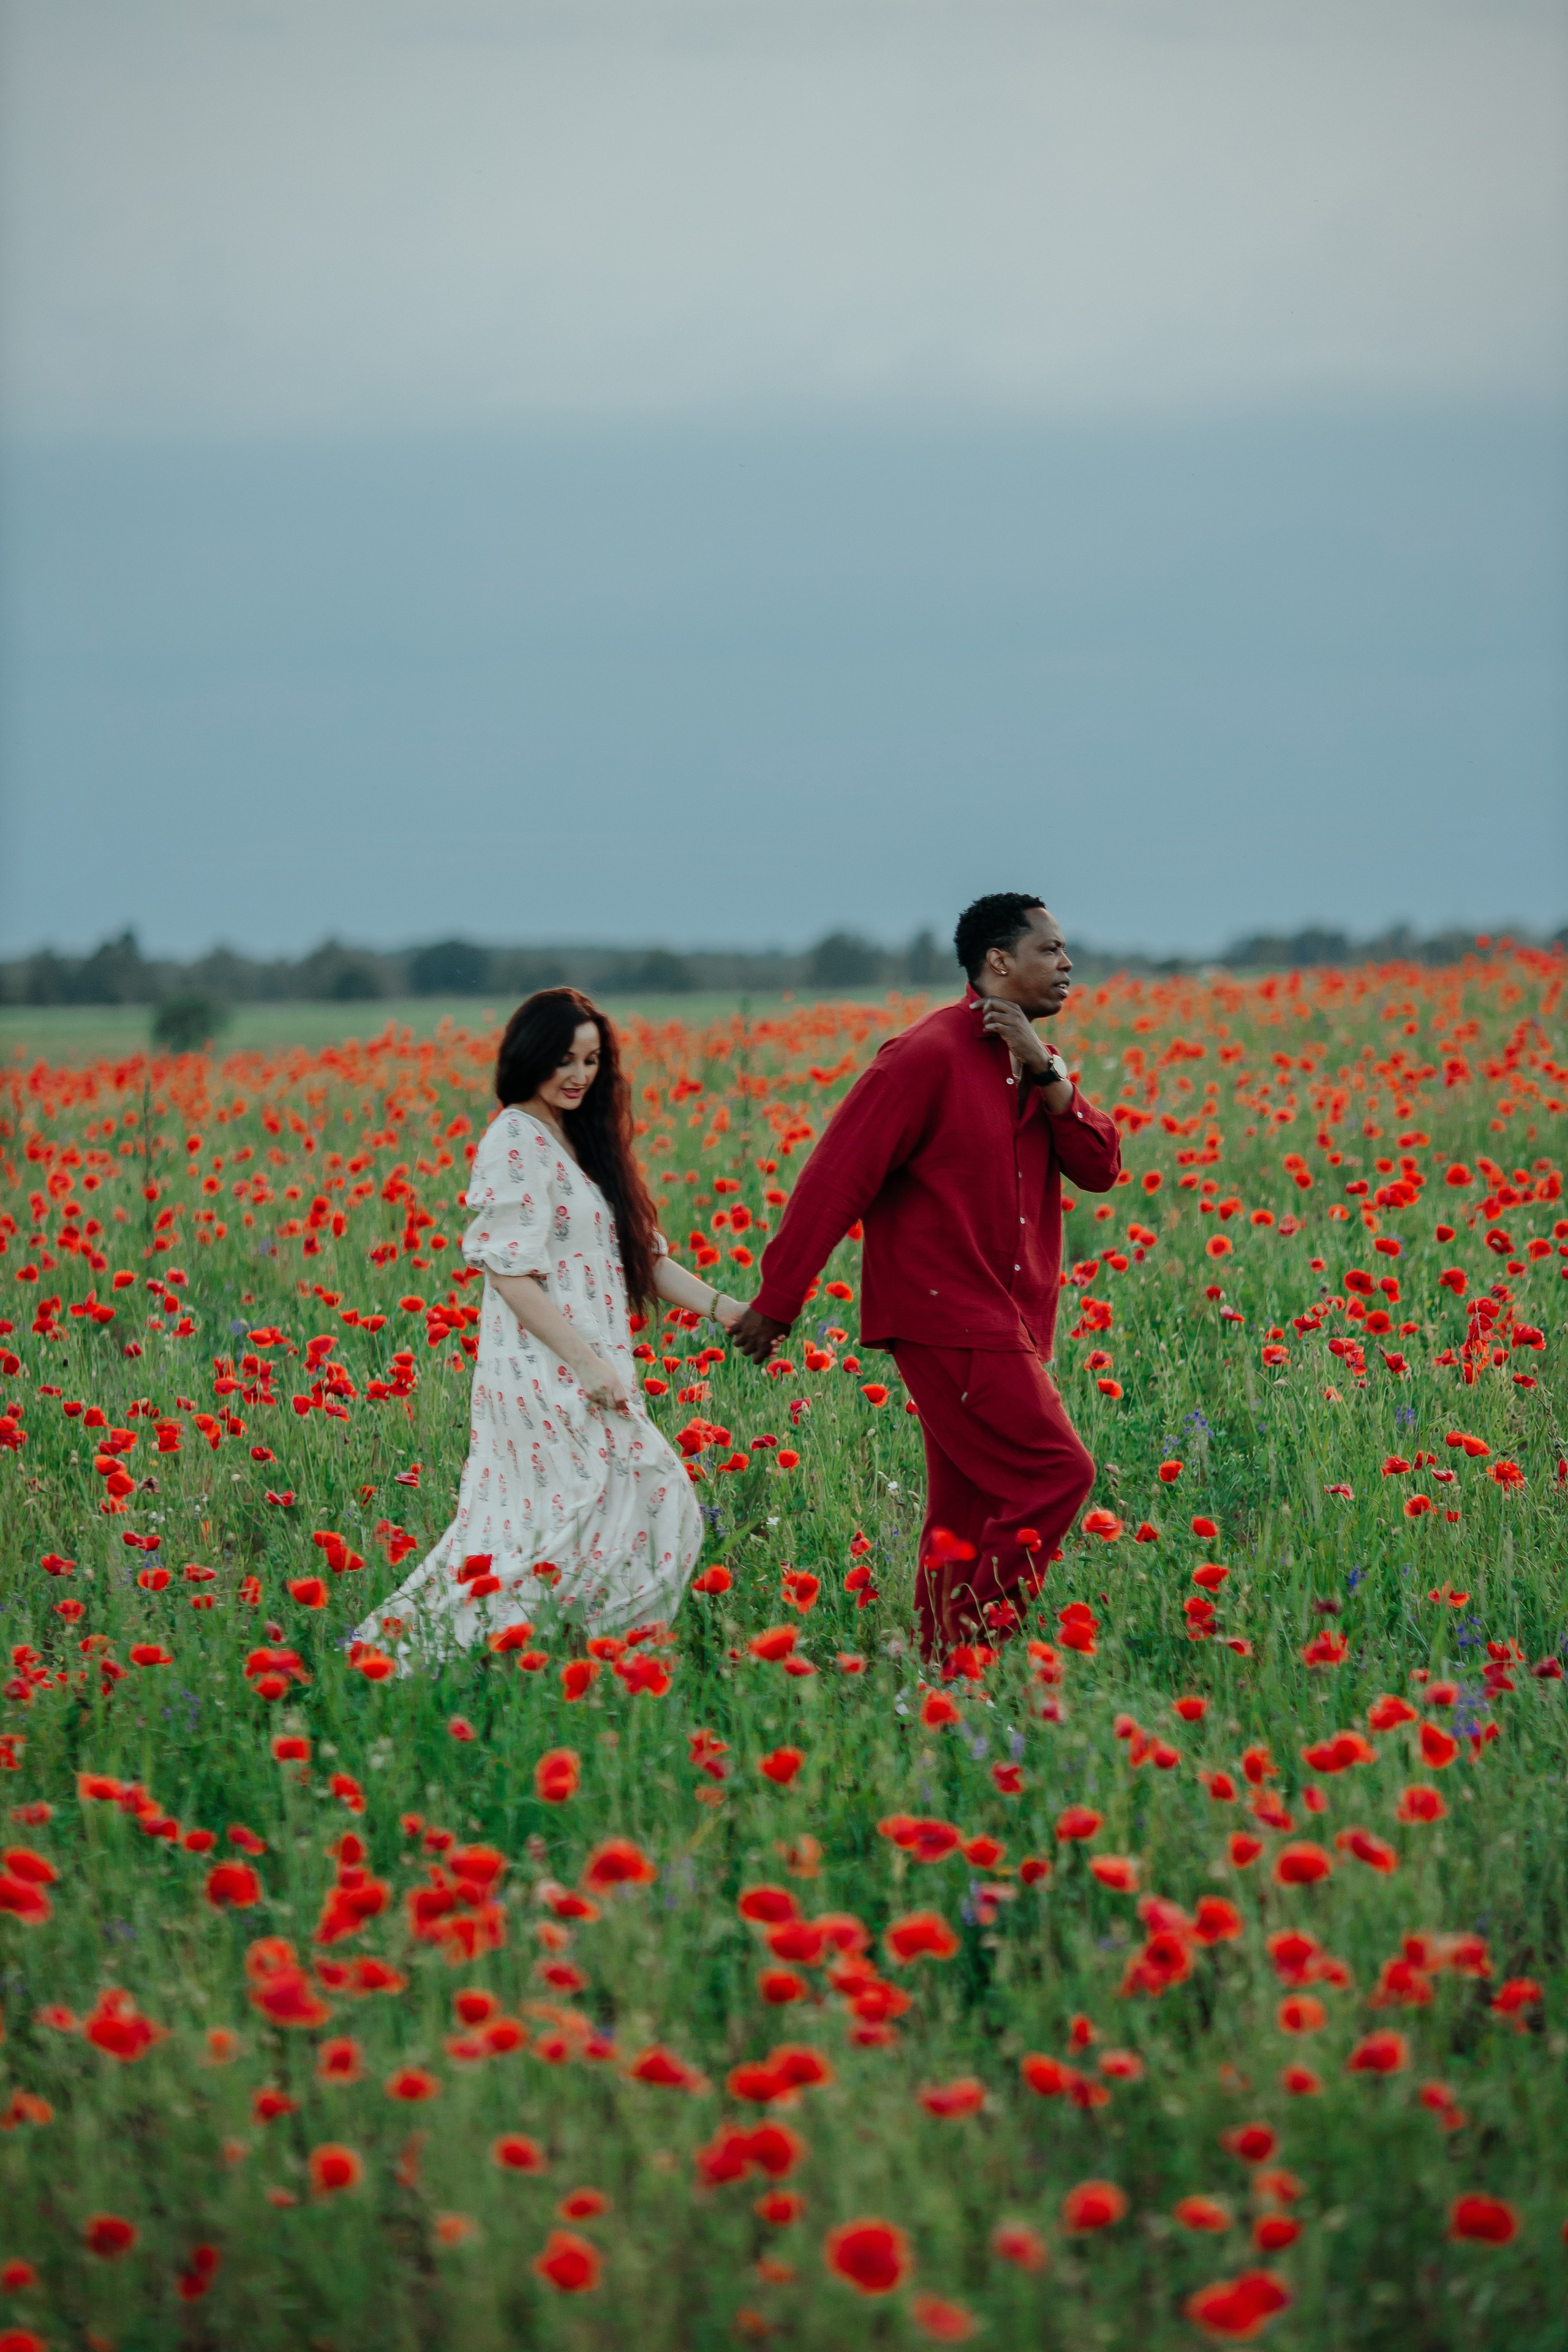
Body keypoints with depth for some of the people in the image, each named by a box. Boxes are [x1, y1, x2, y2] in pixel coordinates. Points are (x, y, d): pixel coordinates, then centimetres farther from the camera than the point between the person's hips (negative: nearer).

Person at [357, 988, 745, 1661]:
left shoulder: (580, 1142, 17)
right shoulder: (515, 1144, -10)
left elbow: (642, 1256, 18)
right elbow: (509, 1272, -16)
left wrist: (725, 1309, 4)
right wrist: (590, 1364, -19)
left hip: (585, 1371, 9)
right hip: (546, 1373, -9)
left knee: (524, 1533, 6)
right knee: (652, 1507, -11)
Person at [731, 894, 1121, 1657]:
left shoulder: (1033, 1066, 16)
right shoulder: (929, 1056, -13)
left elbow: (1100, 1167, 4)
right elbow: (836, 1178, -13)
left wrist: (1045, 1073, -11)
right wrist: (776, 1302, -13)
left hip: (1006, 1322, 9)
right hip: (946, 1316, -9)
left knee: (970, 1509, 8)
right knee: (1055, 1472, -15)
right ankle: (970, 1633, -11)